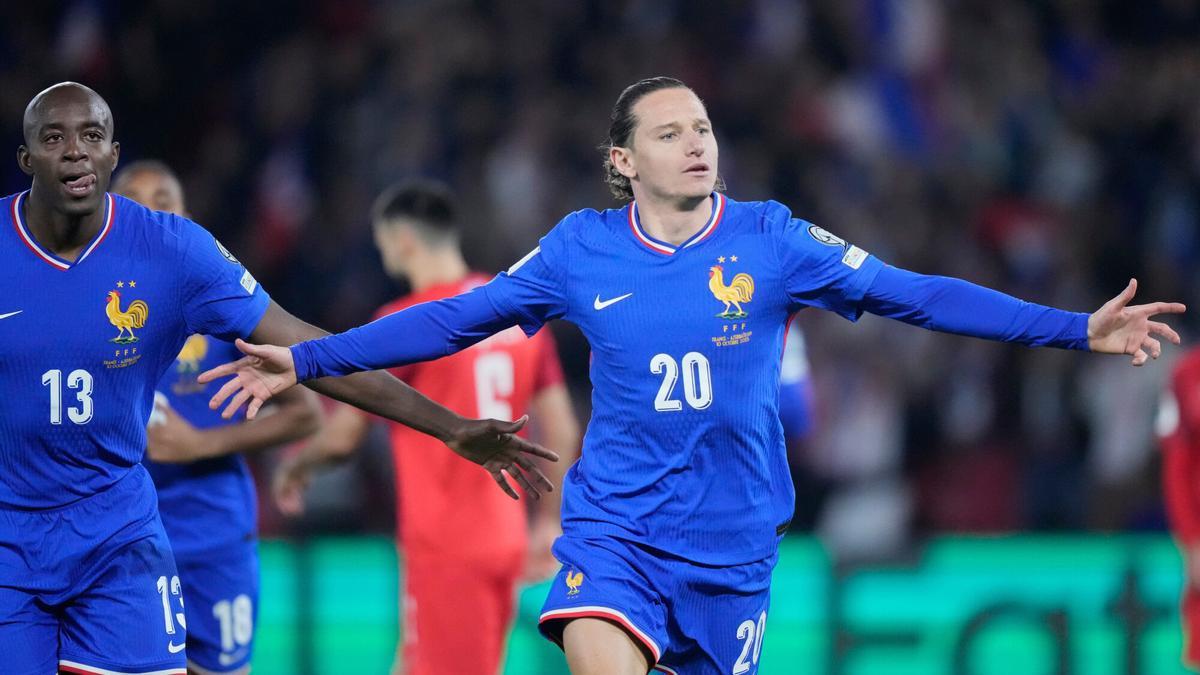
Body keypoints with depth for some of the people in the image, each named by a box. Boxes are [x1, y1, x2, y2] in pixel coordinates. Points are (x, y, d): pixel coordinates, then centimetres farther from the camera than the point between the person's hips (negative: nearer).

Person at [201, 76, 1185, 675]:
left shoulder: (768, 240, -3)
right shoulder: (581, 250, 0)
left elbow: (914, 294, -4)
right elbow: (456, 318, 7)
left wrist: (1078, 330, -10)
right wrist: (306, 362, 5)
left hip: (731, 538, 1)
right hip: (614, 519, -1)